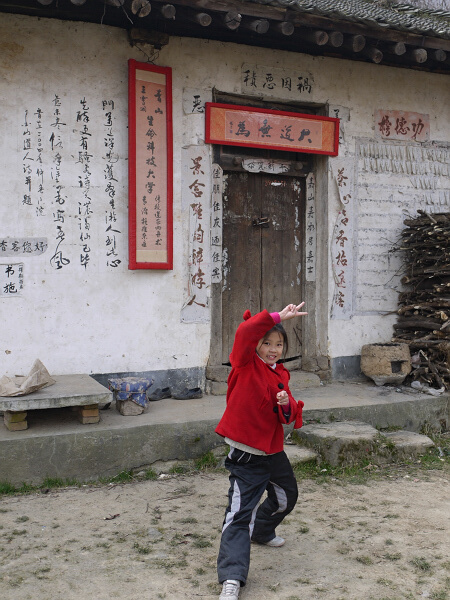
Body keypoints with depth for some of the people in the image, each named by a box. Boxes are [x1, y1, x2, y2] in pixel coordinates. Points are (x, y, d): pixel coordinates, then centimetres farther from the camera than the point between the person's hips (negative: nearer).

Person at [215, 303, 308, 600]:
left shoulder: (281, 374, 9)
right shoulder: (245, 364, -11)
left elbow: (290, 416, 7)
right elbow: (246, 332, -32)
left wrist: (287, 405, -15)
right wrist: (278, 317, -31)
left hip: (273, 450, 8)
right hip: (246, 455, -8)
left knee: (287, 496, 27)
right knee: (240, 512, -13)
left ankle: (261, 531, 52)